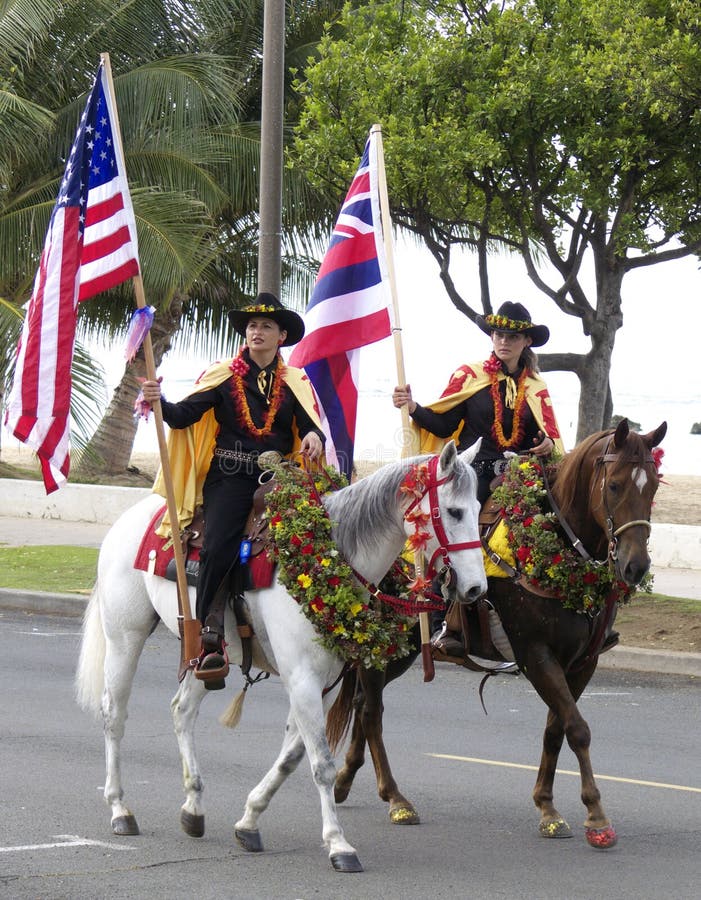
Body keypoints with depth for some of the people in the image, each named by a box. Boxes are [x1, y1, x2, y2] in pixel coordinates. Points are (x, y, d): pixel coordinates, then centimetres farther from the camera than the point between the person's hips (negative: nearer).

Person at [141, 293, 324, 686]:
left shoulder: (296, 384, 15)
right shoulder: (223, 376, 10)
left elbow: (310, 427, 7)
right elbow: (185, 416, 0)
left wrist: (314, 437, -17)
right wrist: (160, 402, -21)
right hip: (228, 479, -2)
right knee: (219, 547, -24)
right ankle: (210, 639, -20)